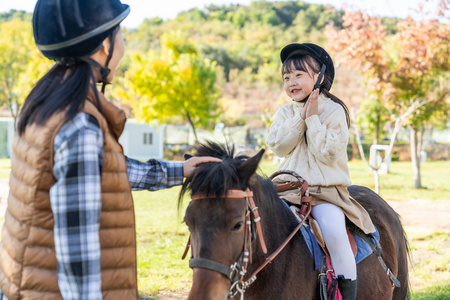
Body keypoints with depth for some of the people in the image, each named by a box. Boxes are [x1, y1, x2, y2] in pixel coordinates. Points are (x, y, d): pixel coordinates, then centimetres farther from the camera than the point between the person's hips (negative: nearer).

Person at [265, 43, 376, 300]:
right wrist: (300, 117, -10)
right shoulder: (285, 113, 11)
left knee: (334, 230, -30)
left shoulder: (334, 111, -2)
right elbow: (277, 146, -5)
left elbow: (328, 153, -14)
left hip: (327, 190, -4)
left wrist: (313, 119, -13)